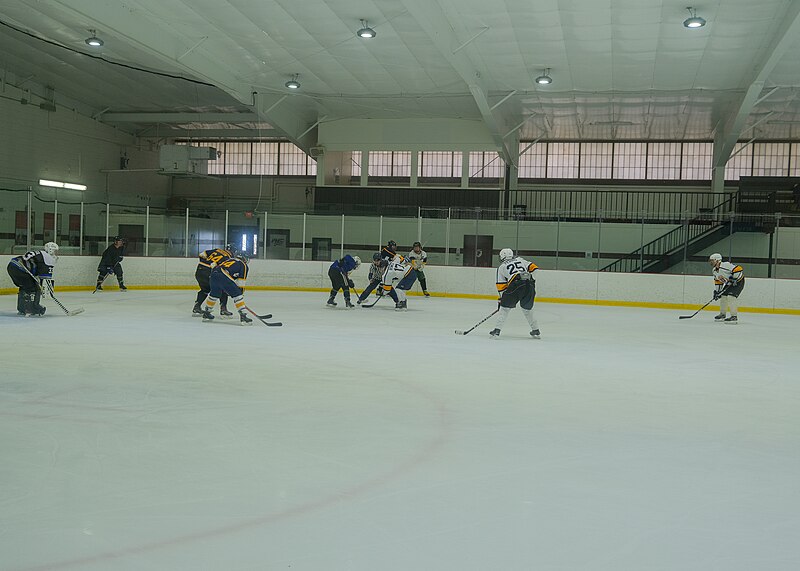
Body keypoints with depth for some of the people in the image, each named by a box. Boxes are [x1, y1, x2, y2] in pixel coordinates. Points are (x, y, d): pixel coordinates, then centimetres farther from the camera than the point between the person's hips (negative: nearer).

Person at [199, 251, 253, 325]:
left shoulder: (229, 260, 35)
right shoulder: (243, 265, 18)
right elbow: (241, 281, 11)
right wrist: (241, 290, 22)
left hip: (213, 274, 7)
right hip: (224, 277, -7)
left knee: (214, 294, 27)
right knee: (237, 295, -1)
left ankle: (206, 313, 37)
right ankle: (243, 315, -9)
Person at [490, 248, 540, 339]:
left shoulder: (502, 267, 20)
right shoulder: (520, 260, 28)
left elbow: (501, 286, 18)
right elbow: (533, 267, 18)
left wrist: (501, 299, 26)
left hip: (516, 285, -4)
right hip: (530, 285, 4)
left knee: (505, 308, 8)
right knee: (527, 309, 22)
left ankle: (497, 330, -1)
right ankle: (536, 331, 25)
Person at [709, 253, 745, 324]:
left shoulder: (726, 265, -27)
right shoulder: (714, 271, 4)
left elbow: (738, 269, -31)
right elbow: (717, 281, 13)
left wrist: (734, 279, -31)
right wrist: (716, 291, 7)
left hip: (738, 281, -10)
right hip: (728, 284, 10)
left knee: (731, 296, -22)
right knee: (723, 296, 8)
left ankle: (734, 317, -19)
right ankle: (722, 314, 25)